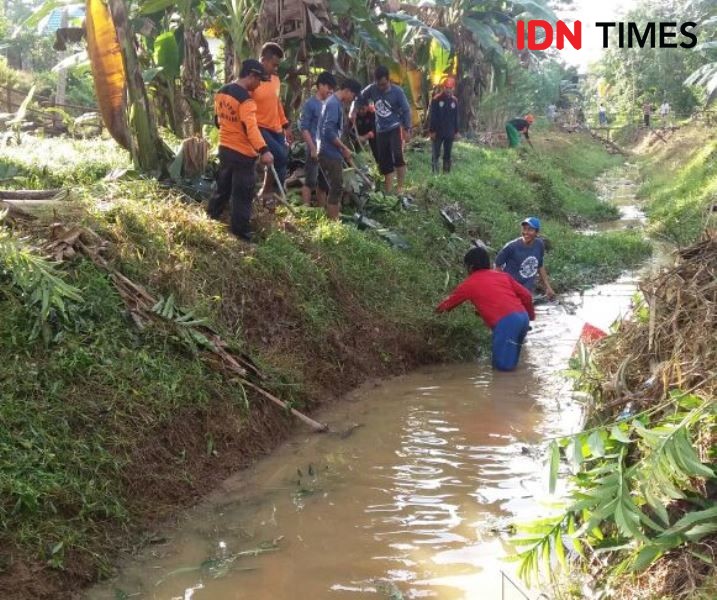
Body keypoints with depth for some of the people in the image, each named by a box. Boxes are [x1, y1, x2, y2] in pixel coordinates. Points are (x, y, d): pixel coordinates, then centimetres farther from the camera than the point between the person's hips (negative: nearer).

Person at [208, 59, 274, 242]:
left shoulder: (221, 92, 5)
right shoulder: (245, 99, -22)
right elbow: (250, 127, -34)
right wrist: (263, 150, -42)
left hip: (224, 148, 8)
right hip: (243, 153, -8)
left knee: (223, 187, 24)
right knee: (243, 194, 1)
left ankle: (211, 217, 37)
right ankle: (241, 231, 5)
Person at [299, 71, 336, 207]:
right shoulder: (310, 104, -6)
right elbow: (304, 128, -10)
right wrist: (313, 148, -16)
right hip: (316, 149, -7)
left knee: (324, 183, 11)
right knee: (310, 181, -6)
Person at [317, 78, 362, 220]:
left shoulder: (334, 102, 17)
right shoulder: (334, 104, -15)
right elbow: (329, 131, -23)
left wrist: (341, 149, 18)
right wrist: (344, 148, -17)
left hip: (331, 152, 10)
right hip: (331, 153, -10)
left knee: (336, 187, 13)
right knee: (336, 188, -7)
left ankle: (334, 219, 18)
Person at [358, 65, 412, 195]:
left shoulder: (397, 91, -10)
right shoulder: (371, 89, -4)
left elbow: (406, 110, -6)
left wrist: (407, 129, -10)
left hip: (395, 128, -4)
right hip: (381, 130, 4)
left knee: (397, 155, -25)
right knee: (384, 162, 6)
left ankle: (400, 187, -16)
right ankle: (389, 192, 13)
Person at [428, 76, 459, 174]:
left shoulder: (454, 101, 6)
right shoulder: (436, 100, -7)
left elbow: (456, 117, 11)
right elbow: (432, 116, -7)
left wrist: (456, 131, 9)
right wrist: (431, 131, -11)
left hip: (449, 133, 4)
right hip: (438, 132, -4)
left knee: (447, 155, 8)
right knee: (436, 154, -1)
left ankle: (447, 172, 15)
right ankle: (435, 173, 2)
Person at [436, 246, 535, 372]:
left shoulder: (469, 283, 13)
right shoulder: (503, 275, 23)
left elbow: (449, 302, 29)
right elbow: (526, 296, 19)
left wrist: (437, 310, 48)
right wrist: (530, 316, 33)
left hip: (506, 322, -6)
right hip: (522, 316, 6)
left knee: (503, 365, 0)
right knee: (509, 362, 17)